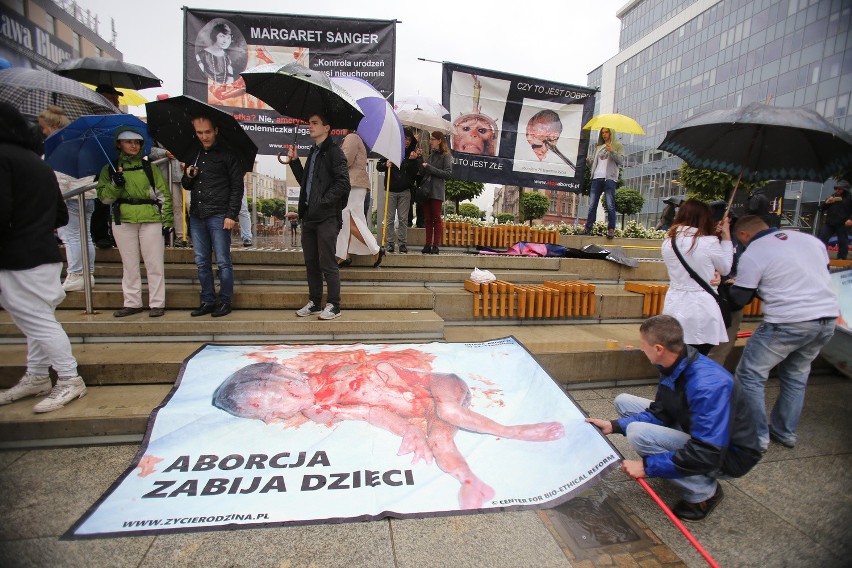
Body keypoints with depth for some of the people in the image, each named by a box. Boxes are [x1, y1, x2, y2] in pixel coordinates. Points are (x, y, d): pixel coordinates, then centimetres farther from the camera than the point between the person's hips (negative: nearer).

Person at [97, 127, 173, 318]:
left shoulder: (149, 167, 9)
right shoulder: (109, 169, 12)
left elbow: (164, 194, 7)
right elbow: (104, 197, 7)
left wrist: (167, 221, 0)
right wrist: (115, 185, -12)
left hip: (151, 220, -2)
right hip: (123, 221, 2)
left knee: (155, 264, -3)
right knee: (129, 265, 8)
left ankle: (157, 303, 4)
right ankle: (132, 303, 16)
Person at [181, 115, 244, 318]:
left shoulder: (227, 154, 1)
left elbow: (237, 186, -4)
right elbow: (186, 186, 24)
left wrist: (231, 215, -12)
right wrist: (188, 176, 0)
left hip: (218, 216, -6)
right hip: (196, 217, 6)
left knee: (223, 261, -2)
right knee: (202, 262, 9)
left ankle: (225, 301, 8)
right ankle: (208, 301, 18)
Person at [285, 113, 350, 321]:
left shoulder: (333, 151, -7)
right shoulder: (313, 152, 20)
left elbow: (343, 183, -16)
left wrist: (323, 201, -15)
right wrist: (294, 161, 14)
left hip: (326, 217, -9)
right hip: (309, 216, 9)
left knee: (327, 263, -3)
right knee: (311, 262, 12)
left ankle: (333, 305, 7)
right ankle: (314, 303, 22)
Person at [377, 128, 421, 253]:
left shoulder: (412, 154, 5)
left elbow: (415, 172, -1)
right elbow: (378, 166, 6)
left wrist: (413, 160, -16)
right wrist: (385, 165, -15)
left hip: (405, 191, 0)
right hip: (391, 190, 0)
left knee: (403, 219, 2)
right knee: (389, 218, 1)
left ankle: (403, 243, 7)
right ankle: (390, 243, 7)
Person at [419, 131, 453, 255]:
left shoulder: (446, 155, 0)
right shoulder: (431, 155, 18)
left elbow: (448, 174, -10)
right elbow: (423, 172, 15)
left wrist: (429, 168, -11)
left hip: (437, 192, -6)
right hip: (426, 190, 6)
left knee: (436, 219, -2)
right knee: (428, 219, 5)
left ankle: (435, 246, 1)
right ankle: (428, 245, 8)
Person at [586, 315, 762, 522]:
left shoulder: (707, 385, -34)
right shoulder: (674, 366, -9)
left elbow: (707, 454, -34)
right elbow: (659, 413, 1)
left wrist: (647, 466, -28)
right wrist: (615, 426, -9)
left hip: (728, 455, -8)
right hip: (699, 434, 8)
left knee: (637, 433, -28)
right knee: (623, 401, 2)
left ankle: (704, 491, -5)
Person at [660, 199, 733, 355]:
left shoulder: (668, 241, 1)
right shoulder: (709, 242, -12)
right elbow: (725, 269, 5)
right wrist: (726, 236, 11)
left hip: (674, 306, 4)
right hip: (701, 308, -4)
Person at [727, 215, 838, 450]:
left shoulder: (751, 255, -10)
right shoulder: (810, 239, 10)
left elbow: (739, 299, -7)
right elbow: (824, 272, 21)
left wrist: (727, 286, 15)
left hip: (788, 323, -7)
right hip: (828, 318, 8)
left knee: (750, 375, 7)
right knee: (796, 376, 22)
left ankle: (757, 436, 11)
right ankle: (785, 432, 33)